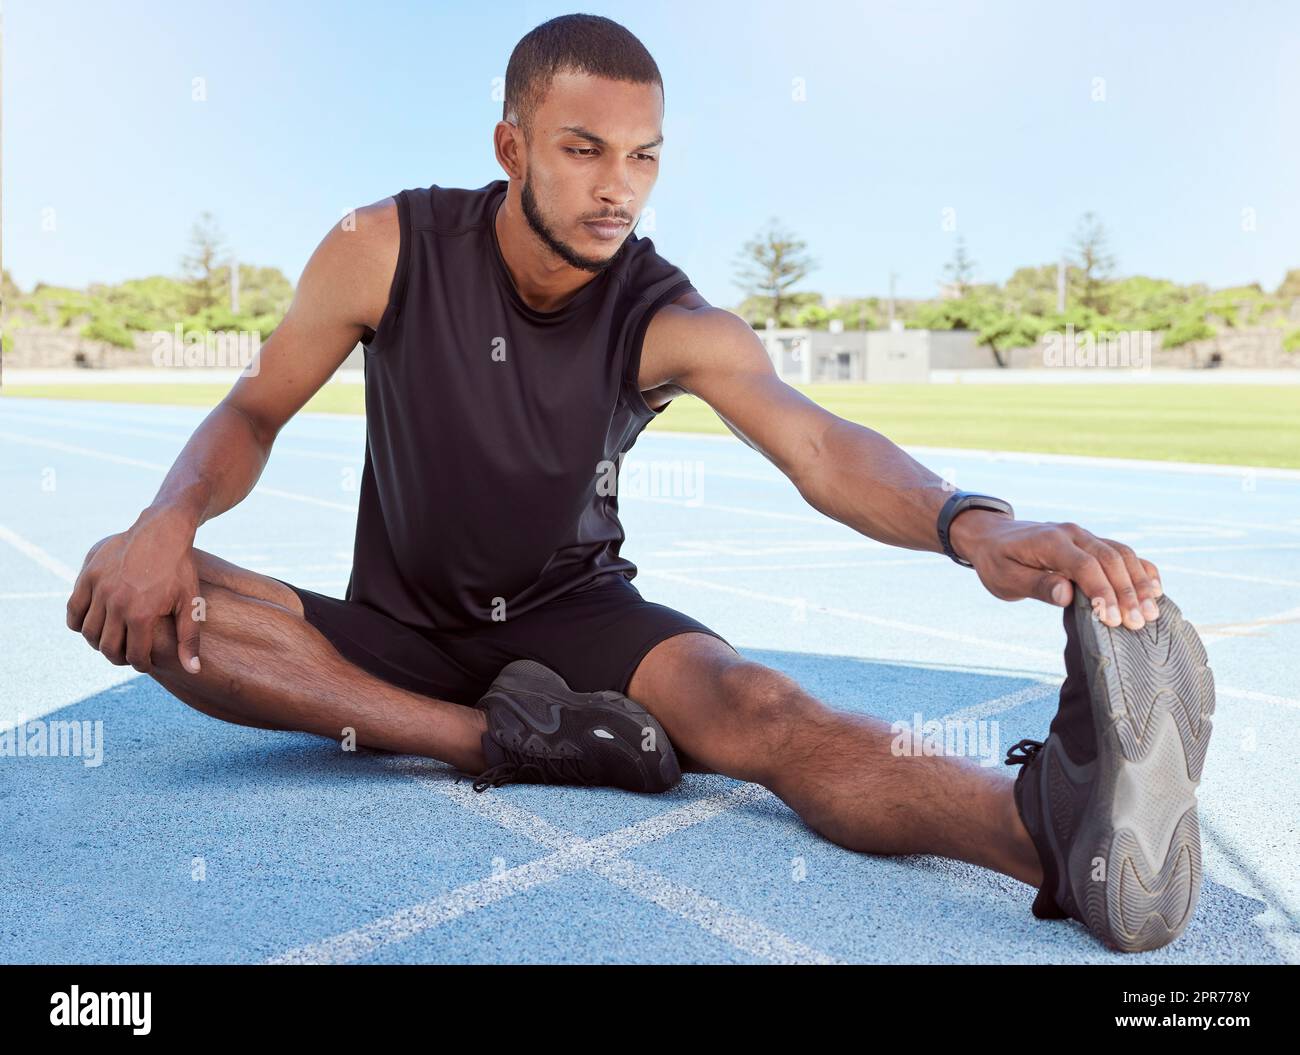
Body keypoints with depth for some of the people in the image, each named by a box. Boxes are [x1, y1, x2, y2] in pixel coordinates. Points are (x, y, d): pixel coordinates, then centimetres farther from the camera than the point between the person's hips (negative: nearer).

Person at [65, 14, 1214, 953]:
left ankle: (1057, 822, -59)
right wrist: (168, 518, -27)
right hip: (399, 628, 2)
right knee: (151, 598, -25)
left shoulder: (669, 323, -14)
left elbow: (815, 445, -30)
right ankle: (505, 740, -32)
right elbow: (255, 411, -3)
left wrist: (969, 522, -52)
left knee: (750, 703, -35)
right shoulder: (388, 250, -11)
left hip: (573, 618, -1)